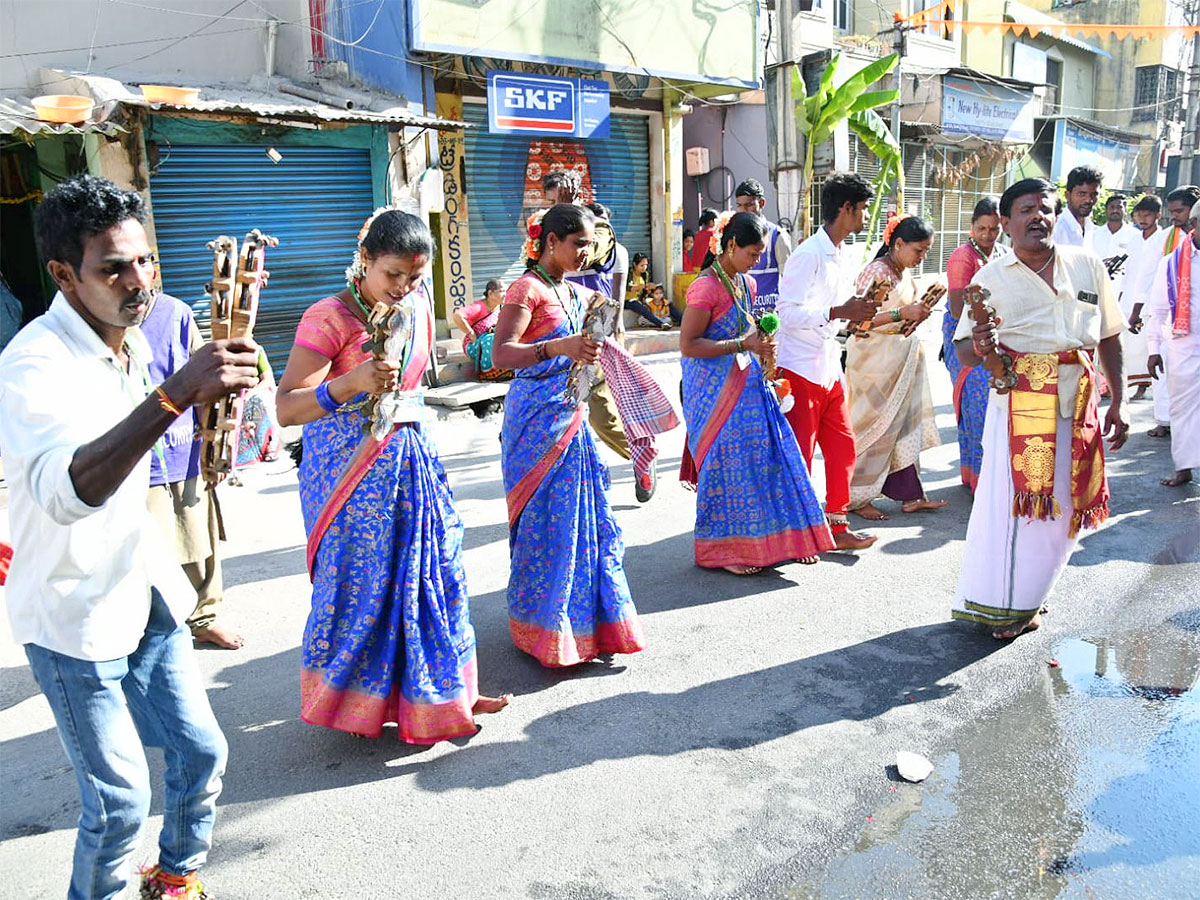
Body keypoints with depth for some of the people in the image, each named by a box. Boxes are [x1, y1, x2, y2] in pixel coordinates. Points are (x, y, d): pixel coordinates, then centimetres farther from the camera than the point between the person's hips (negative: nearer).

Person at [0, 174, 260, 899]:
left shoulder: (131, 343, 3)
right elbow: (66, 493, -44)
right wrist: (177, 394, -53)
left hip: (146, 593, 8)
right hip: (74, 617, -7)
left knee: (202, 754, 14)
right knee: (120, 802, 2)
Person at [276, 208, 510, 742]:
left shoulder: (419, 305, 6)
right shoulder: (329, 318, -16)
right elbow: (287, 407, -23)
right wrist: (350, 384, -37)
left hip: (410, 458, 7)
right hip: (351, 468, -6)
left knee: (432, 570, 9)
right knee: (362, 580, 0)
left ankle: (440, 693, 24)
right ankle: (355, 700, 21)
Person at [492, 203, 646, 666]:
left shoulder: (572, 293, 15)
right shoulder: (527, 288, -11)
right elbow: (502, 354, -24)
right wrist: (557, 348, -37)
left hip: (570, 416, 8)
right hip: (537, 417, -8)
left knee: (584, 513, 11)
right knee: (545, 520, -2)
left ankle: (587, 619, 24)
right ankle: (545, 628, 11)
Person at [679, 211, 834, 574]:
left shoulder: (747, 284, 11)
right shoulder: (706, 288, -15)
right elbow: (688, 344, -19)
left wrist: (761, 343, 3)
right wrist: (742, 344, -20)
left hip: (747, 382, 8)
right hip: (716, 390, -8)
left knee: (769, 455, 8)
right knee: (727, 464, -2)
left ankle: (777, 539, 21)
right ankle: (721, 550, 13)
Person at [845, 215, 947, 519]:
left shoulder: (906, 272, 10)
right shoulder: (877, 271, -17)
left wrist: (917, 313, 4)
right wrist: (902, 314, -27)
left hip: (903, 356, 9)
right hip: (875, 359, -9)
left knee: (903, 424, 11)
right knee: (875, 427, -2)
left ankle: (910, 495, 18)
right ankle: (857, 498, 11)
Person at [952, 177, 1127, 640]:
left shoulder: (1087, 265, 7)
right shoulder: (991, 277, 0)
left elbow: (1110, 337, 13)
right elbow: (964, 353, -1)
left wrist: (1118, 402, 8)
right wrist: (980, 344, -25)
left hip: (1078, 409, 3)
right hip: (1018, 408, -3)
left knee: (1063, 511, 7)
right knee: (1010, 503, -7)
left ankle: (1025, 601, 25)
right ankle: (996, 605, 9)